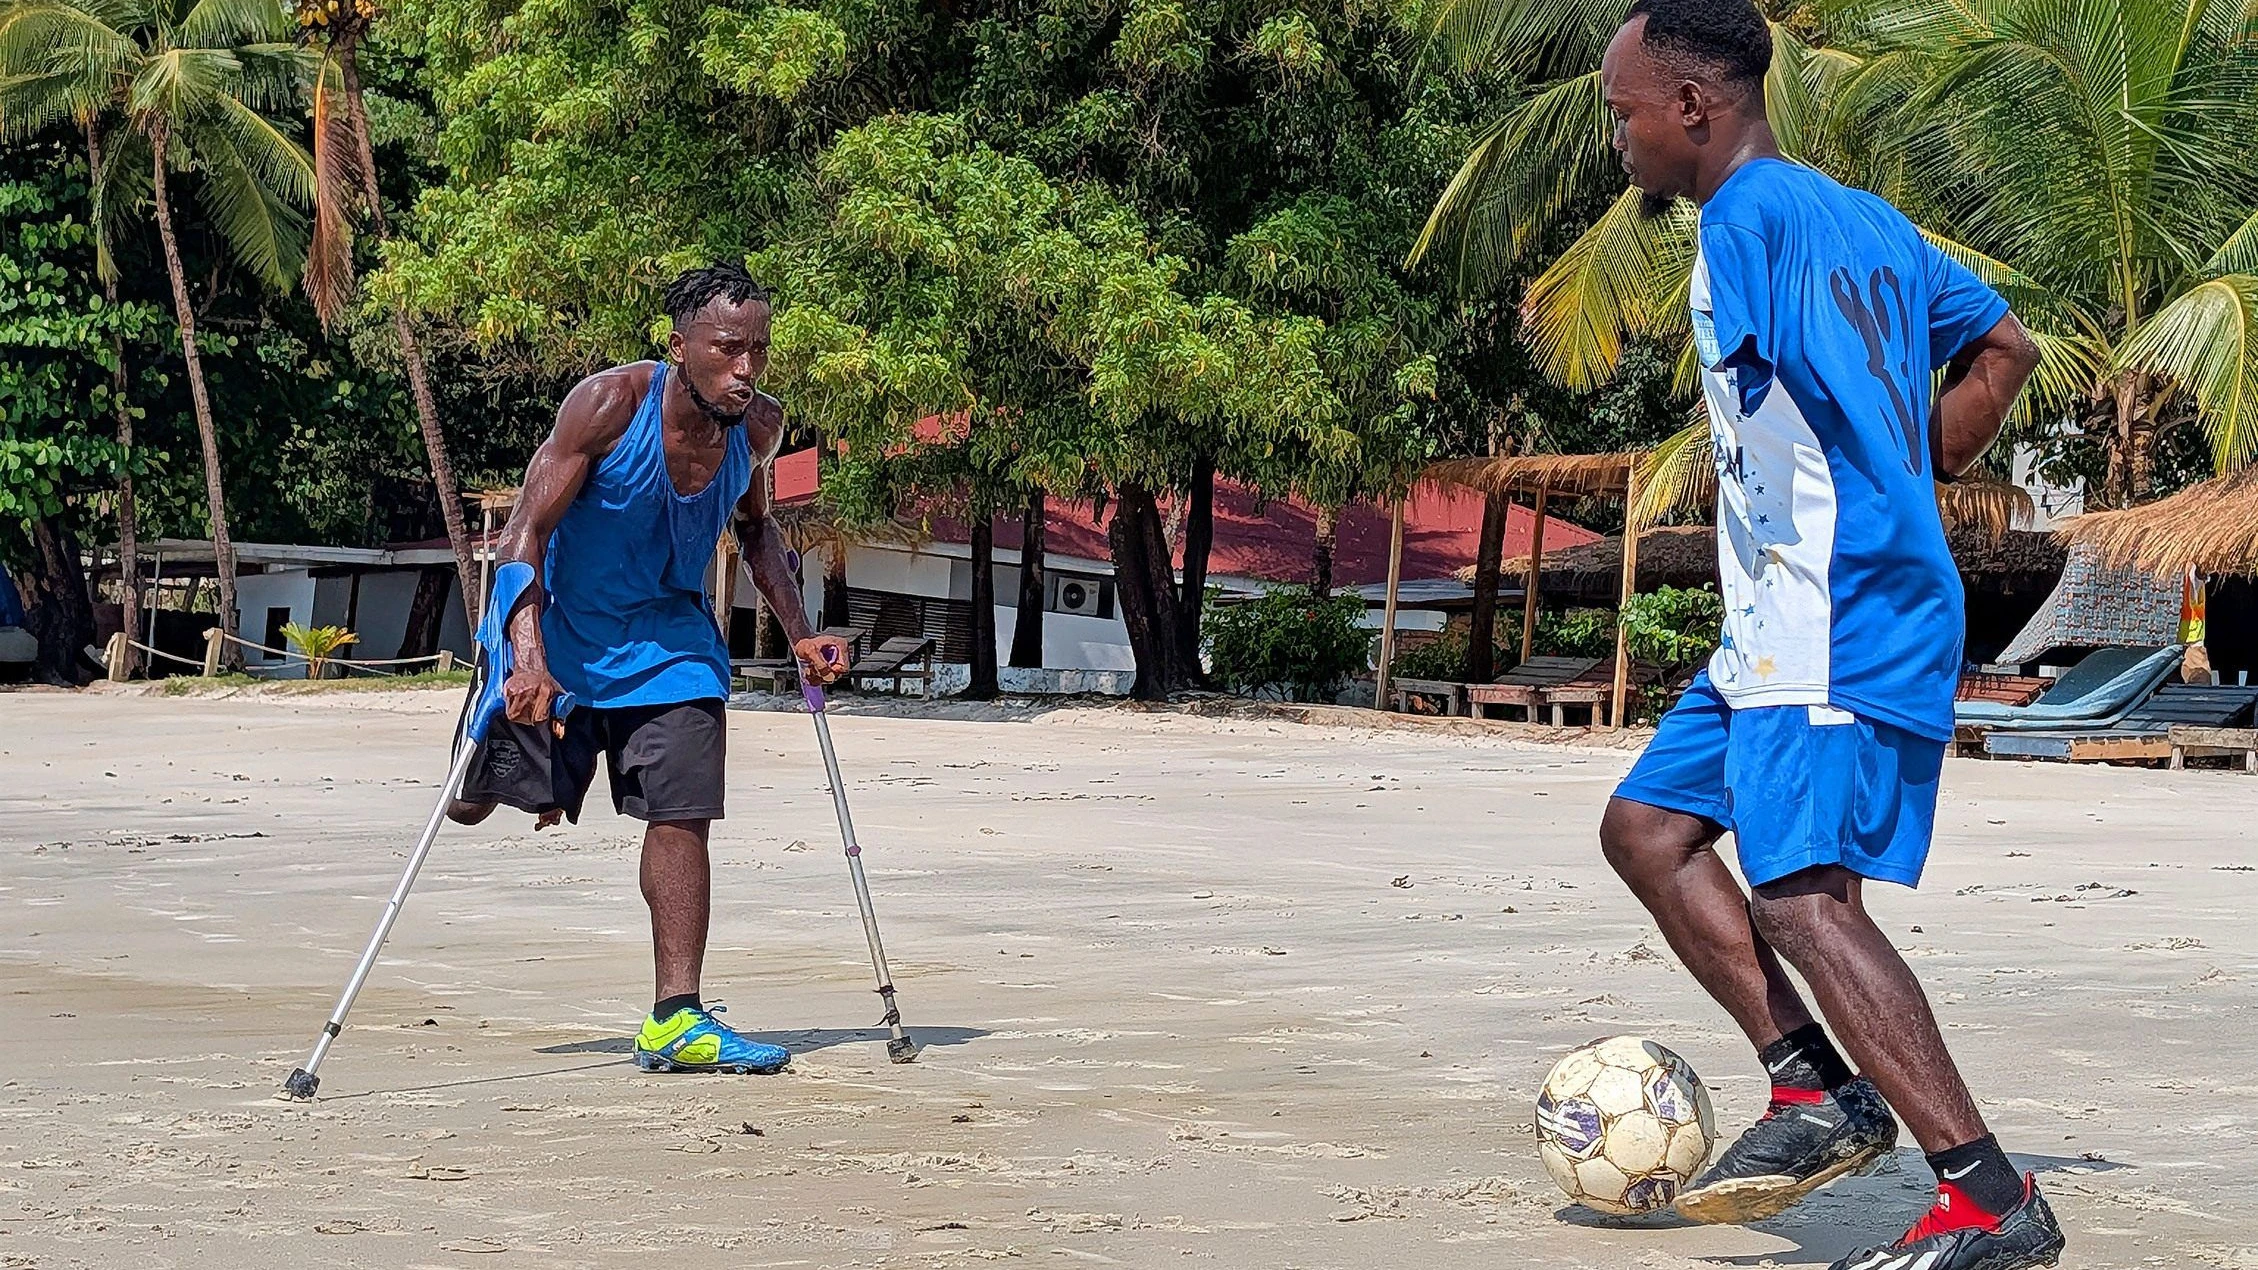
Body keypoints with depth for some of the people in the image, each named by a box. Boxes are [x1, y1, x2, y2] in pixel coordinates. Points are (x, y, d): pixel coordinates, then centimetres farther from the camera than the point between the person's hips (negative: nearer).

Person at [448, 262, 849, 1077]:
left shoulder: (759, 426, -12)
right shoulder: (608, 404, -27)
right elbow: (527, 530, -26)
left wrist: (799, 634, 0)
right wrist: (529, 658, -38)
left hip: (669, 633, 3)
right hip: (562, 623, -3)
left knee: (682, 816, -10)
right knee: (474, 806, 10)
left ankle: (675, 1022, -6)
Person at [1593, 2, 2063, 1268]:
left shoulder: (1751, 211, -12)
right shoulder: (1870, 220, 18)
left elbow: (1759, 358, -30)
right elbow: (2004, 346, 27)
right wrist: (1911, 484, 21)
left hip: (1840, 619, -11)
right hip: (1781, 629, 11)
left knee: (1801, 895, -18)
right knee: (1647, 825, 14)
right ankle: (1821, 1089, 10)